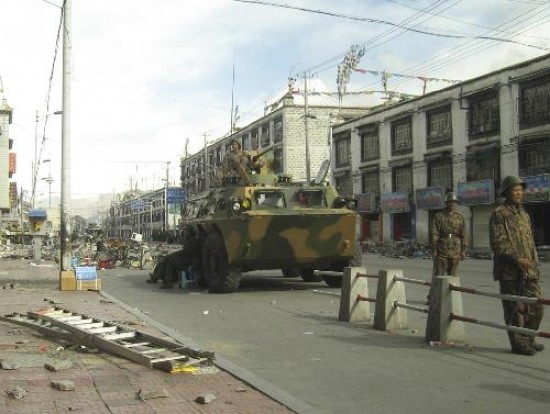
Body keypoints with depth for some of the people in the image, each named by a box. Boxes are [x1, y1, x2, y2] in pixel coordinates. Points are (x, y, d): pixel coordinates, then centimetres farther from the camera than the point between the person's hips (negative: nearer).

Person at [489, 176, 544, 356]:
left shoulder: (524, 214, 18)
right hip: (509, 272, -7)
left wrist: (535, 265, 16)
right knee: (515, 309, -1)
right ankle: (518, 344, 9)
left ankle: (528, 339, 22)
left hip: (528, 271, 7)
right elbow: (497, 243, -15)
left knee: (536, 305, 8)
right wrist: (516, 259, -20)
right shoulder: (498, 214, -6)